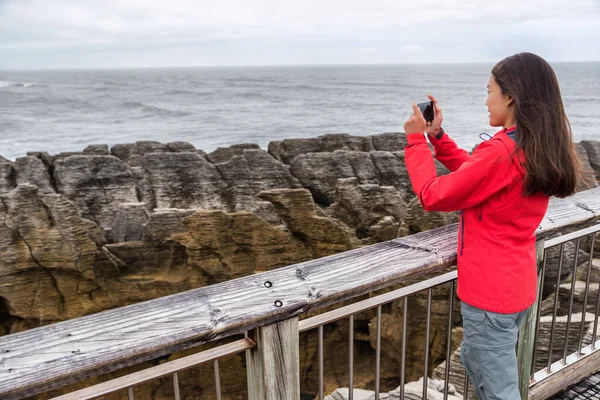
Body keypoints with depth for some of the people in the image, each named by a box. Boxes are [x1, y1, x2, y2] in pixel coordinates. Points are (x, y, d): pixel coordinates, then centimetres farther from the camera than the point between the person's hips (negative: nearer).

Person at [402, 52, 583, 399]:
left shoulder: (501, 152, -25)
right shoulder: (544, 151, 3)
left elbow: (433, 196, -16)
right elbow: (473, 173, 14)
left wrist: (416, 139, -6)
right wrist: (437, 135, 9)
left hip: (490, 290, -9)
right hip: (518, 284, 9)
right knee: (474, 358, 29)